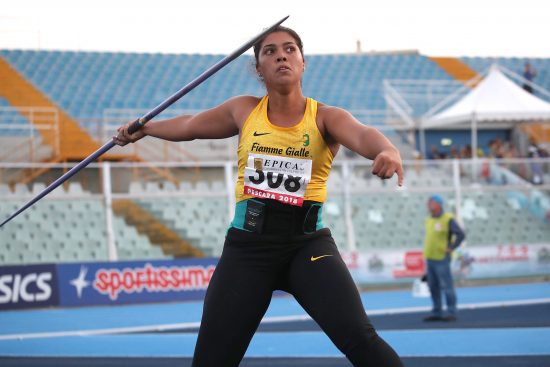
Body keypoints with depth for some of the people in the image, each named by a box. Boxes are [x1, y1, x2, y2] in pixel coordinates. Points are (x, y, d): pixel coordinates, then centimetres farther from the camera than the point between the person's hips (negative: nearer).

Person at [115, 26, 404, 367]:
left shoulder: (325, 117, -2)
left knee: (358, 337, -22)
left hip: (308, 244, -2)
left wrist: (388, 150, -47)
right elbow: (189, 125, 26)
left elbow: (361, 134, -25)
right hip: (248, 245, 2)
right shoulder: (245, 111, 8)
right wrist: (144, 129, 41)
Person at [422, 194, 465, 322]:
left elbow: (460, 234, -14)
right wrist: (427, 252, 14)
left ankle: (452, 313, -2)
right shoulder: (429, 220, 14)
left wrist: (451, 248, -14)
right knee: (433, 287, 9)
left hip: (441, 259, -7)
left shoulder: (448, 219, -9)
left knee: (446, 286, -6)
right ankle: (436, 313, 14)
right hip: (430, 259, 7)